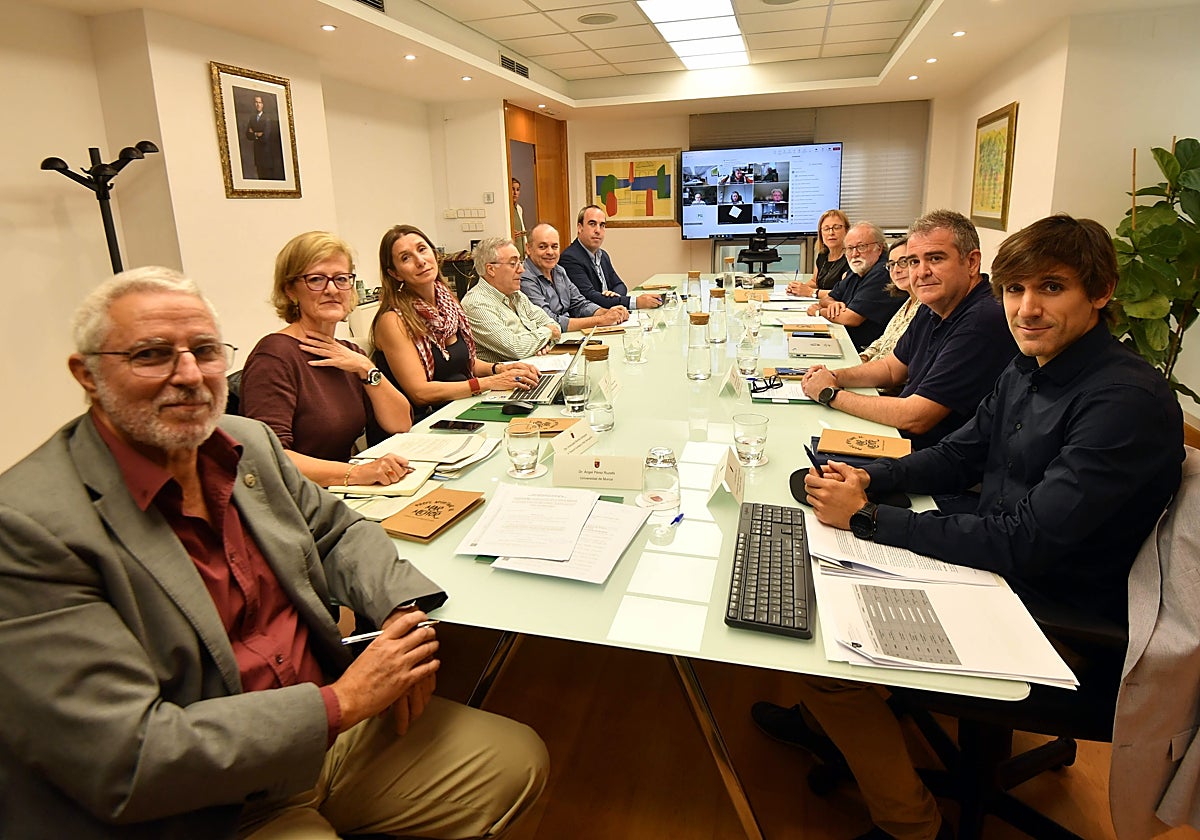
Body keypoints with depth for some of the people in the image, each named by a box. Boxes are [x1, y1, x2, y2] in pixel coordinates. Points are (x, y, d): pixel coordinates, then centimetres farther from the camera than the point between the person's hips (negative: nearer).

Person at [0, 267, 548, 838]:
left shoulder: (249, 442, 1)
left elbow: (336, 530, 14)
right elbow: (124, 760, -23)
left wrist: (401, 609, -7)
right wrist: (342, 701, -20)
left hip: (330, 734, 7)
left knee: (519, 759, 6)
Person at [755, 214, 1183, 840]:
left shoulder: (1127, 401, -25)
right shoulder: (1028, 370, 1)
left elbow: (1028, 541, -30)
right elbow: (958, 457, 10)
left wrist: (867, 517, -27)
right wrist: (867, 477, -9)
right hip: (996, 571, 9)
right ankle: (831, 720, 36)